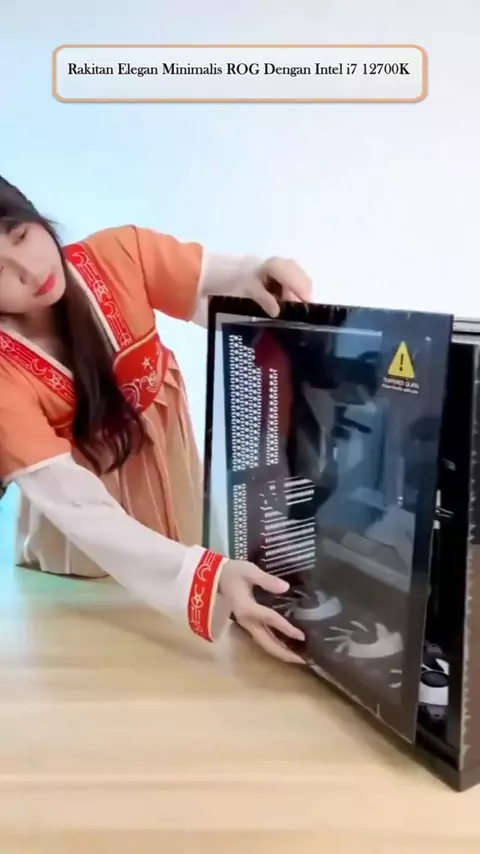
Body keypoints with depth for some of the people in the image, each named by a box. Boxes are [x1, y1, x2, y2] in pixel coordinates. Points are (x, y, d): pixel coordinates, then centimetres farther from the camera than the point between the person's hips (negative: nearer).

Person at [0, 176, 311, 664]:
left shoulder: (117, 254, -21)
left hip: (175, 502, 3)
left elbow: (226, 282, -12)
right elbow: (81, 512, -34)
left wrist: (262, 275, -38)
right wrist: (206, 577, -49)